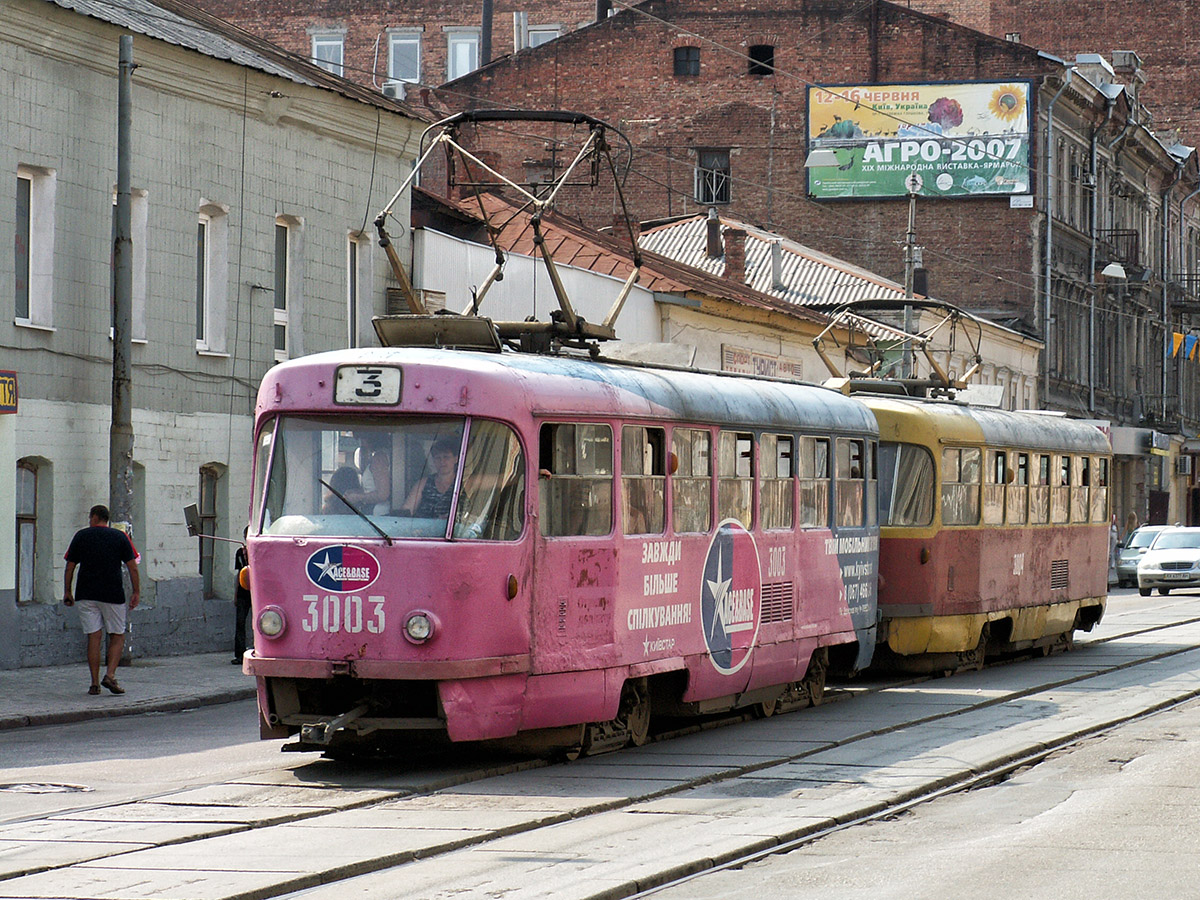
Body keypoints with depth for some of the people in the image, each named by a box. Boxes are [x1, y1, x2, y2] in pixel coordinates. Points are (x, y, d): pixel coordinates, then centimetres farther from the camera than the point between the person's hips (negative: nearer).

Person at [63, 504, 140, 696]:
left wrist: (67, 591, 13)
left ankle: (95, 683, 0)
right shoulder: (120, 537, 3)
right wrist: (136, 592, 5)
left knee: (93, 637, 3)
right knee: (117, 636, 9)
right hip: (113, 594, -1)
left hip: (86, 594, 1)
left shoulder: (81, 536, 5)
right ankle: (110, 675, -9)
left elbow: (70, 566, 5)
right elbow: (132, 567, -1)